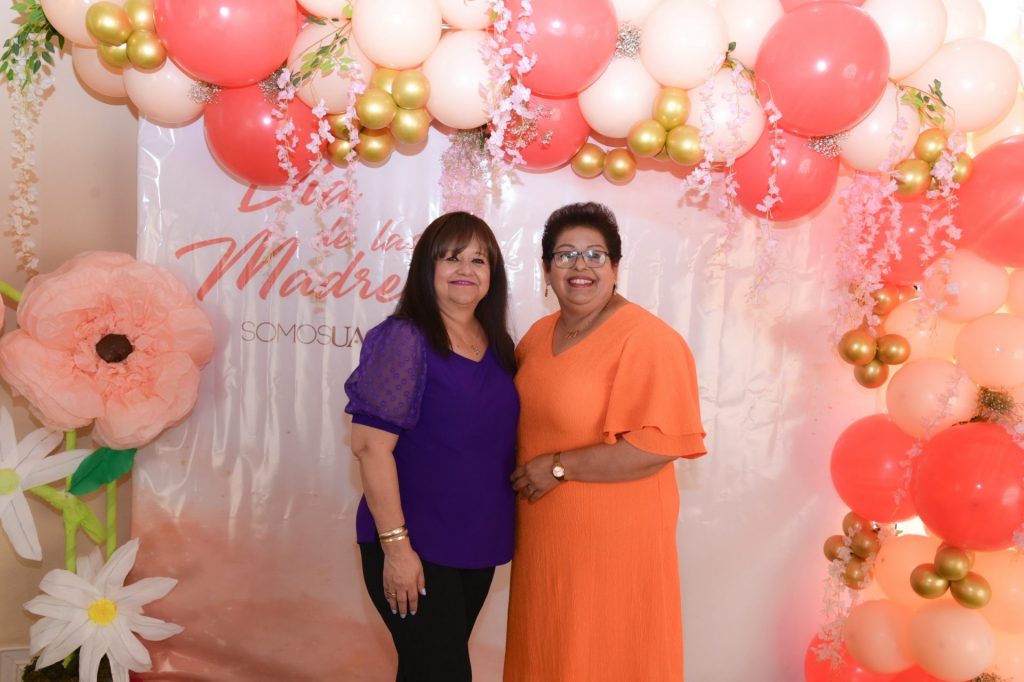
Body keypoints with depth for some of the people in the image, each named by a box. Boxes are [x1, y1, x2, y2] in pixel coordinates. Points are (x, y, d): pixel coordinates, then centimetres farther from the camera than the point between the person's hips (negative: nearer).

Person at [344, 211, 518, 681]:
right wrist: (395, 544, -20)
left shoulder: (499, 346, 6)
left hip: (478, 544, 6)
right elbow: (371, 445, -19)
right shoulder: (403, 339, -14)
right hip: (416, 548, -6)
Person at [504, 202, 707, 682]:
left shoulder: (647, 340, -18)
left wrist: (558, 467, -20)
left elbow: (657, 446, -25)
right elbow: (519, 403, 23)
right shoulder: (540, 332, 7)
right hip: (543, 534, 7)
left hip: (613, 539, -7)